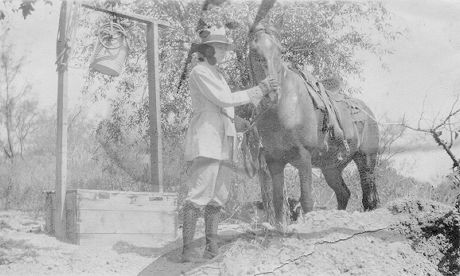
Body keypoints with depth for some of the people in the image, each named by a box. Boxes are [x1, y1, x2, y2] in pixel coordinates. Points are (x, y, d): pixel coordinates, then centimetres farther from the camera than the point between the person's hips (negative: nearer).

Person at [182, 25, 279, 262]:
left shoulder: (217, 74, 25)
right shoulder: (200, 72, -4)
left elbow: (231, 104, 24)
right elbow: (223, 99, -11)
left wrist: (261, 92, 17)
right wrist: (258, 90, -7)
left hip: (223, 140, 10)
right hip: (206, 138, -10)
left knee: (218, 198, 7)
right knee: (200, 194, -14)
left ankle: (212, 246, 11)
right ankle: (187, 249, -14)